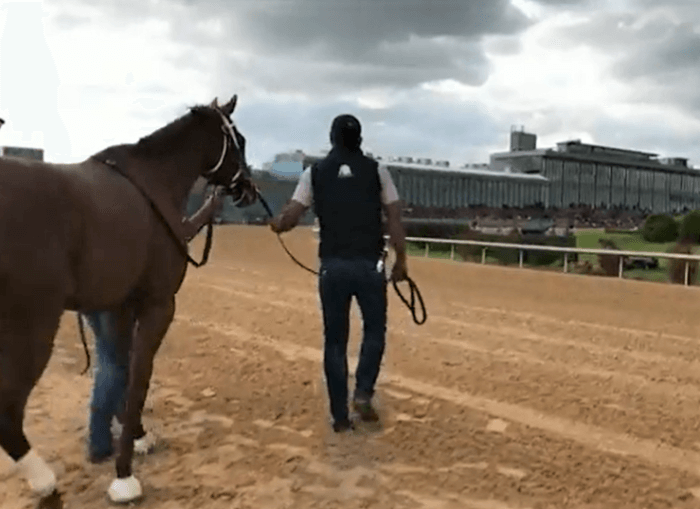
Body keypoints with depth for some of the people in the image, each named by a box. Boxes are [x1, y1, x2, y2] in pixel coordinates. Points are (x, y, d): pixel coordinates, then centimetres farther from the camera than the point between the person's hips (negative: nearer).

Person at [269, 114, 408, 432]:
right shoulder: (377, 170, 2)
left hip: (332, 266, 1)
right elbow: (394, 219, -1)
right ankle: (363, 392, 1)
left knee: (335, 340, 9)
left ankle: (340, 416, 12)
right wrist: (401, 261, 7)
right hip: (369, 265, -1)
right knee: (375, 330, 18)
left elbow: (289, 218, -1)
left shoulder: (315, 172, 3)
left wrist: (276, 225, 22)